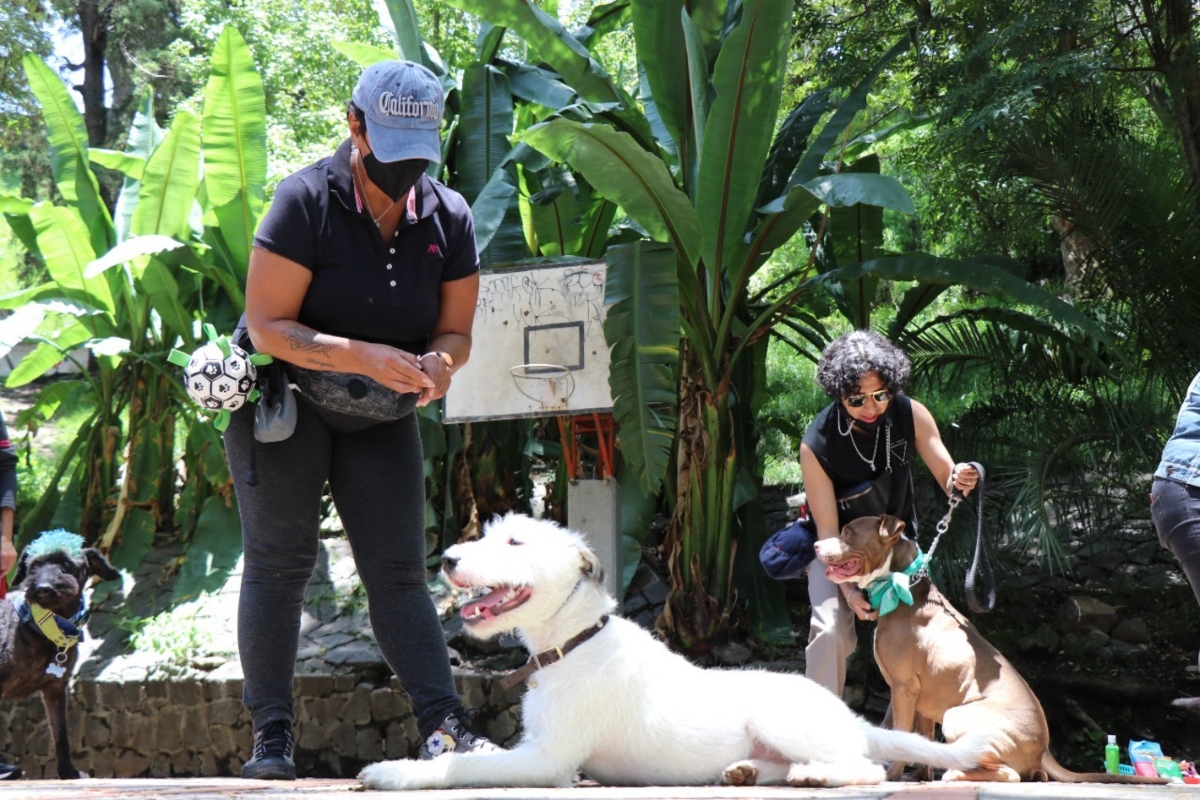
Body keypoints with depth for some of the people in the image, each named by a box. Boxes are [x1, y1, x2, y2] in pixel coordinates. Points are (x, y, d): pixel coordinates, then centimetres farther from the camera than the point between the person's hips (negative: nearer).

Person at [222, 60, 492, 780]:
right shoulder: (306, 201, -18)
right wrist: (362, 356, -33)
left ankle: (444, 727, -7)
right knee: (280, 563, -6)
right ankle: (271, 735, -2)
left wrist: (440, 362, -23)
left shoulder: (449, 217, -4)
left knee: (399, 572, -1)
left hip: (382, 418, 4)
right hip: (281, 401, -4)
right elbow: (267, 326, -20)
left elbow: (456, 330, 2)